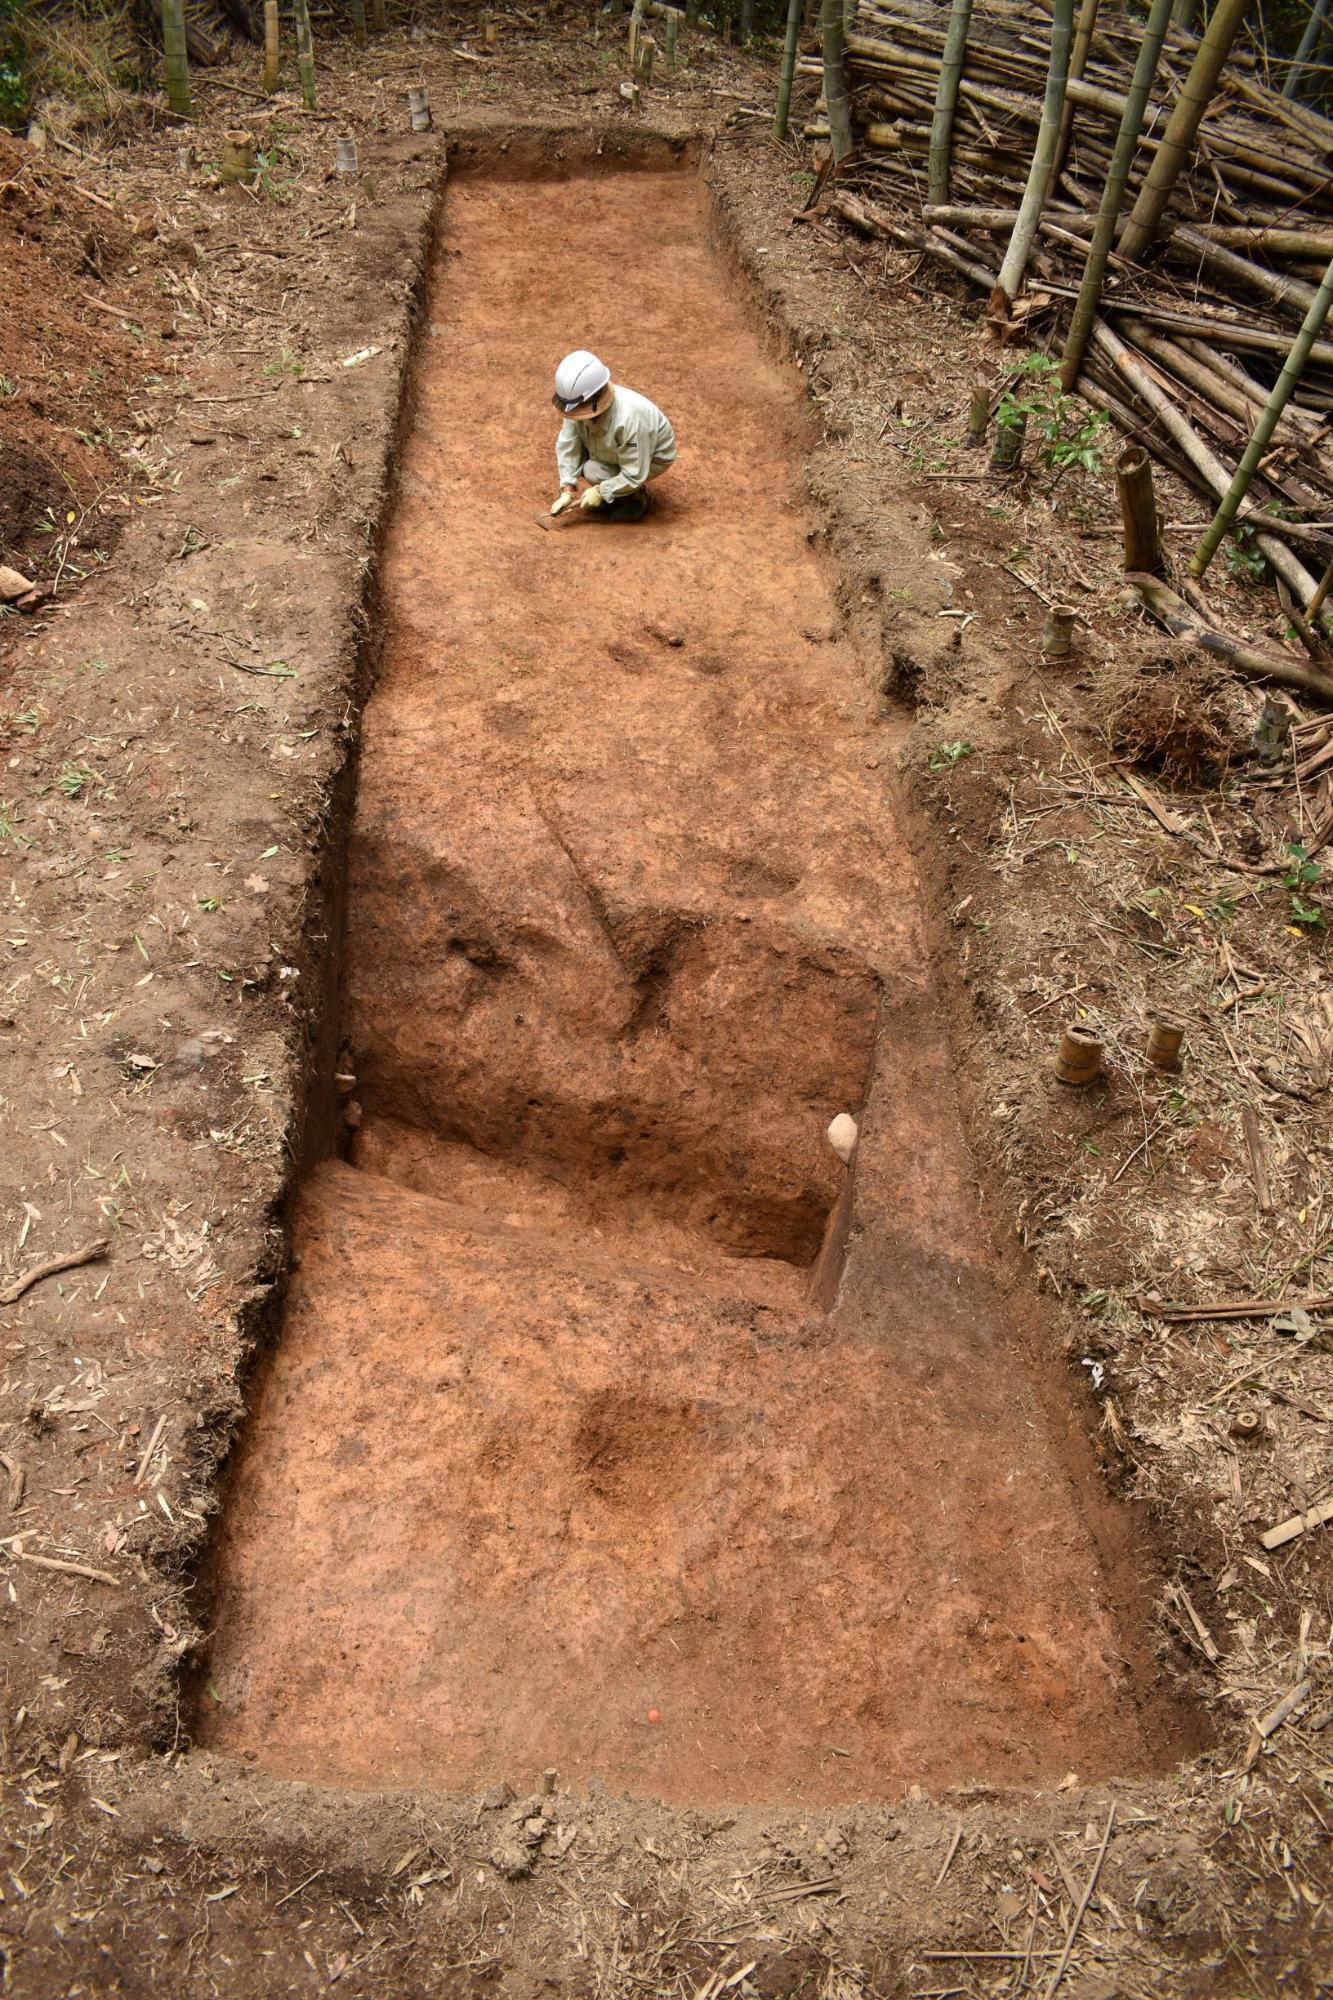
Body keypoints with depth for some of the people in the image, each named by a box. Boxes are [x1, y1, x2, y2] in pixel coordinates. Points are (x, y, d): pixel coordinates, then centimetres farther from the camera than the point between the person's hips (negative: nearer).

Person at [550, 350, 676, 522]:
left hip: (650, 459, -7)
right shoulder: (578, 402, -25)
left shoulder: (628, 418, -41)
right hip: (613, 452, 7)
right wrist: (567, 489, -24)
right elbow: (568, 446, -17)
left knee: (593, 470, -25)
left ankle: (635, 498, -1)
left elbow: (634, 474, -35)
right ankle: (609, 493, 10)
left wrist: (600, 491, -30)